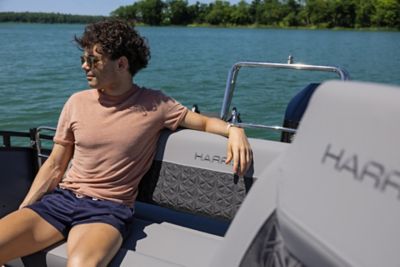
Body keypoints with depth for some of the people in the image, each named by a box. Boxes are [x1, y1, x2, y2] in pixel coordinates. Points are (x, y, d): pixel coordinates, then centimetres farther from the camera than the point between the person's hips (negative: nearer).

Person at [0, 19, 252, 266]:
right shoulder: (77, 102, 6)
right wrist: (21, 212, 7)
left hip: (109, 208, -4)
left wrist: (234, 130, -20)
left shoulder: (154, 104, -2)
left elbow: (204, 122, 3)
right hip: (61, 198, 4)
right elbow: (54, 167, 11)